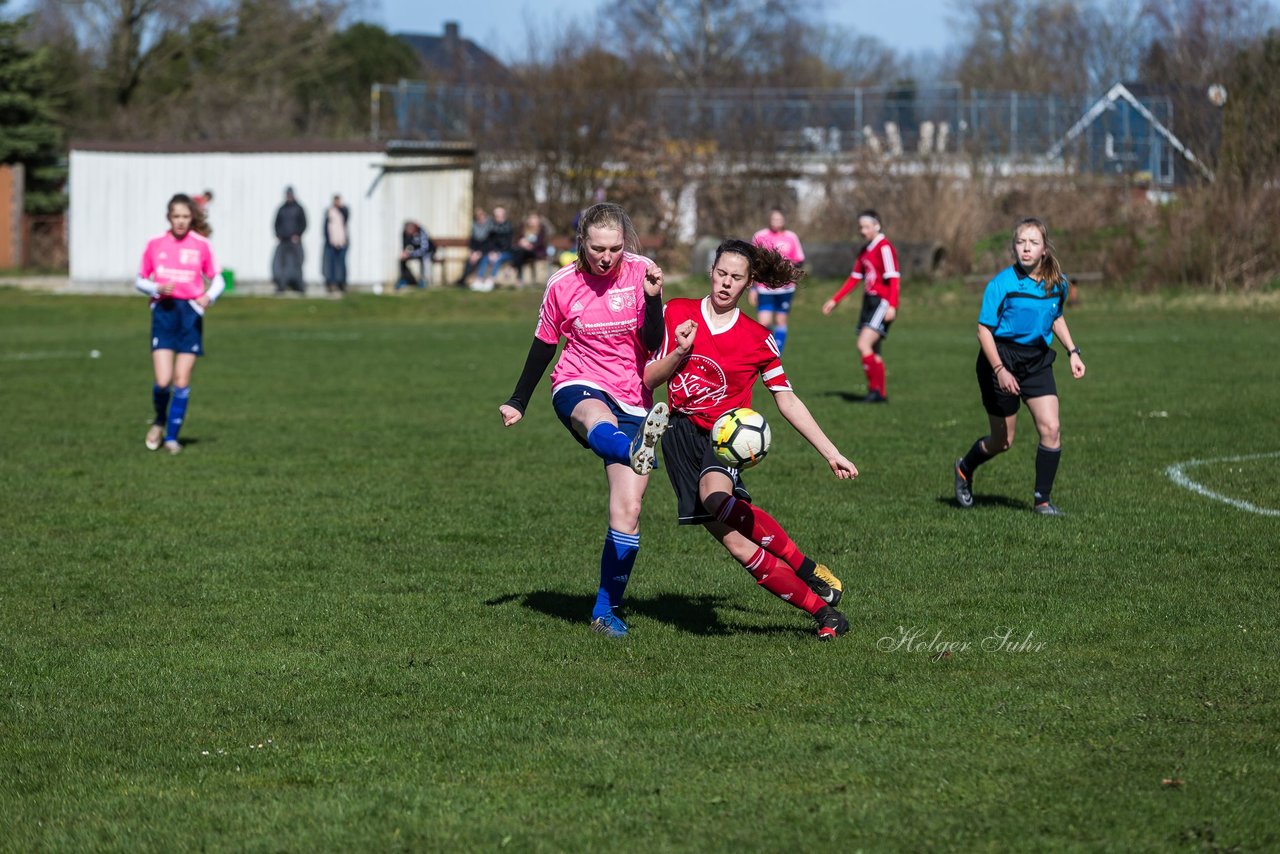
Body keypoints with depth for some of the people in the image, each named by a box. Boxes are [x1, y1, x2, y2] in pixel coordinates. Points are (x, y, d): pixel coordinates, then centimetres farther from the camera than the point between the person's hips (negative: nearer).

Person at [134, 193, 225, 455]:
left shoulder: (201, 244, 2)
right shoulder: (155, 244, 3)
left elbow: (217, 279, 8)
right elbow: (140, 281, 10)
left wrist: (209, 296, -14)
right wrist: (158, 288, -11)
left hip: (191, 313, 0)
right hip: (163, 311, 0)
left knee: (182, 381, -1)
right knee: (163, 381, -11)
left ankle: (172, 436, 12)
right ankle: (159, 421, 18)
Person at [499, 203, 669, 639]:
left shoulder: (640, 272, -3)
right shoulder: (563, 285, -2)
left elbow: (654, 343, -9)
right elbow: (543, 345, 12)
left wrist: (652, 297, -25)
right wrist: (518, 402, 18)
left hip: (632, 402, 2)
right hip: (578, 388, -2)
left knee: (627, 511, -7)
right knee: (597, 418, -43)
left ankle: (606, 610, 5)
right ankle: (636, 452, -79)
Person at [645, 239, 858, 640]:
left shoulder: (758, 340, 4)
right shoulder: (677, 314, 6)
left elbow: (787, 400, 10)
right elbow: (648, 379, 9)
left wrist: (832, 454, 7)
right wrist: (679, 353, -10)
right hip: (680, 437, 2)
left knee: (716, 495, -37)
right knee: (738, 545, -12)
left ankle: (808, 569, -26)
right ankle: (823, 610, -5)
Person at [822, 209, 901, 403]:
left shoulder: (884, 247, -11)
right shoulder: (865, 250, 16)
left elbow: (893, 278, -18)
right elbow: (855, 278, 23)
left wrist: (891, 306, -26)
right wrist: (835, 300, 23)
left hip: (882, 304, -9)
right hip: (869, 302, 9)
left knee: (864, 345, -20)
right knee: (872, 352, 9)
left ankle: (875, 389, -14)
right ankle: (880, 393, 16)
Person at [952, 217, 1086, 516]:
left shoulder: (1057, 283, -1)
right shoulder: (1001, 284, -16)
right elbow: (984, 329, -13)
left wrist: (1073, 351, 8)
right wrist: (999, 370, -21)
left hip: (1038, 360, 4)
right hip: (1002, 358, -4)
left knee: (1051, 429, -12)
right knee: (1003, 441, 7)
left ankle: (1042, 499, 1)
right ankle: (965, 469, 38)